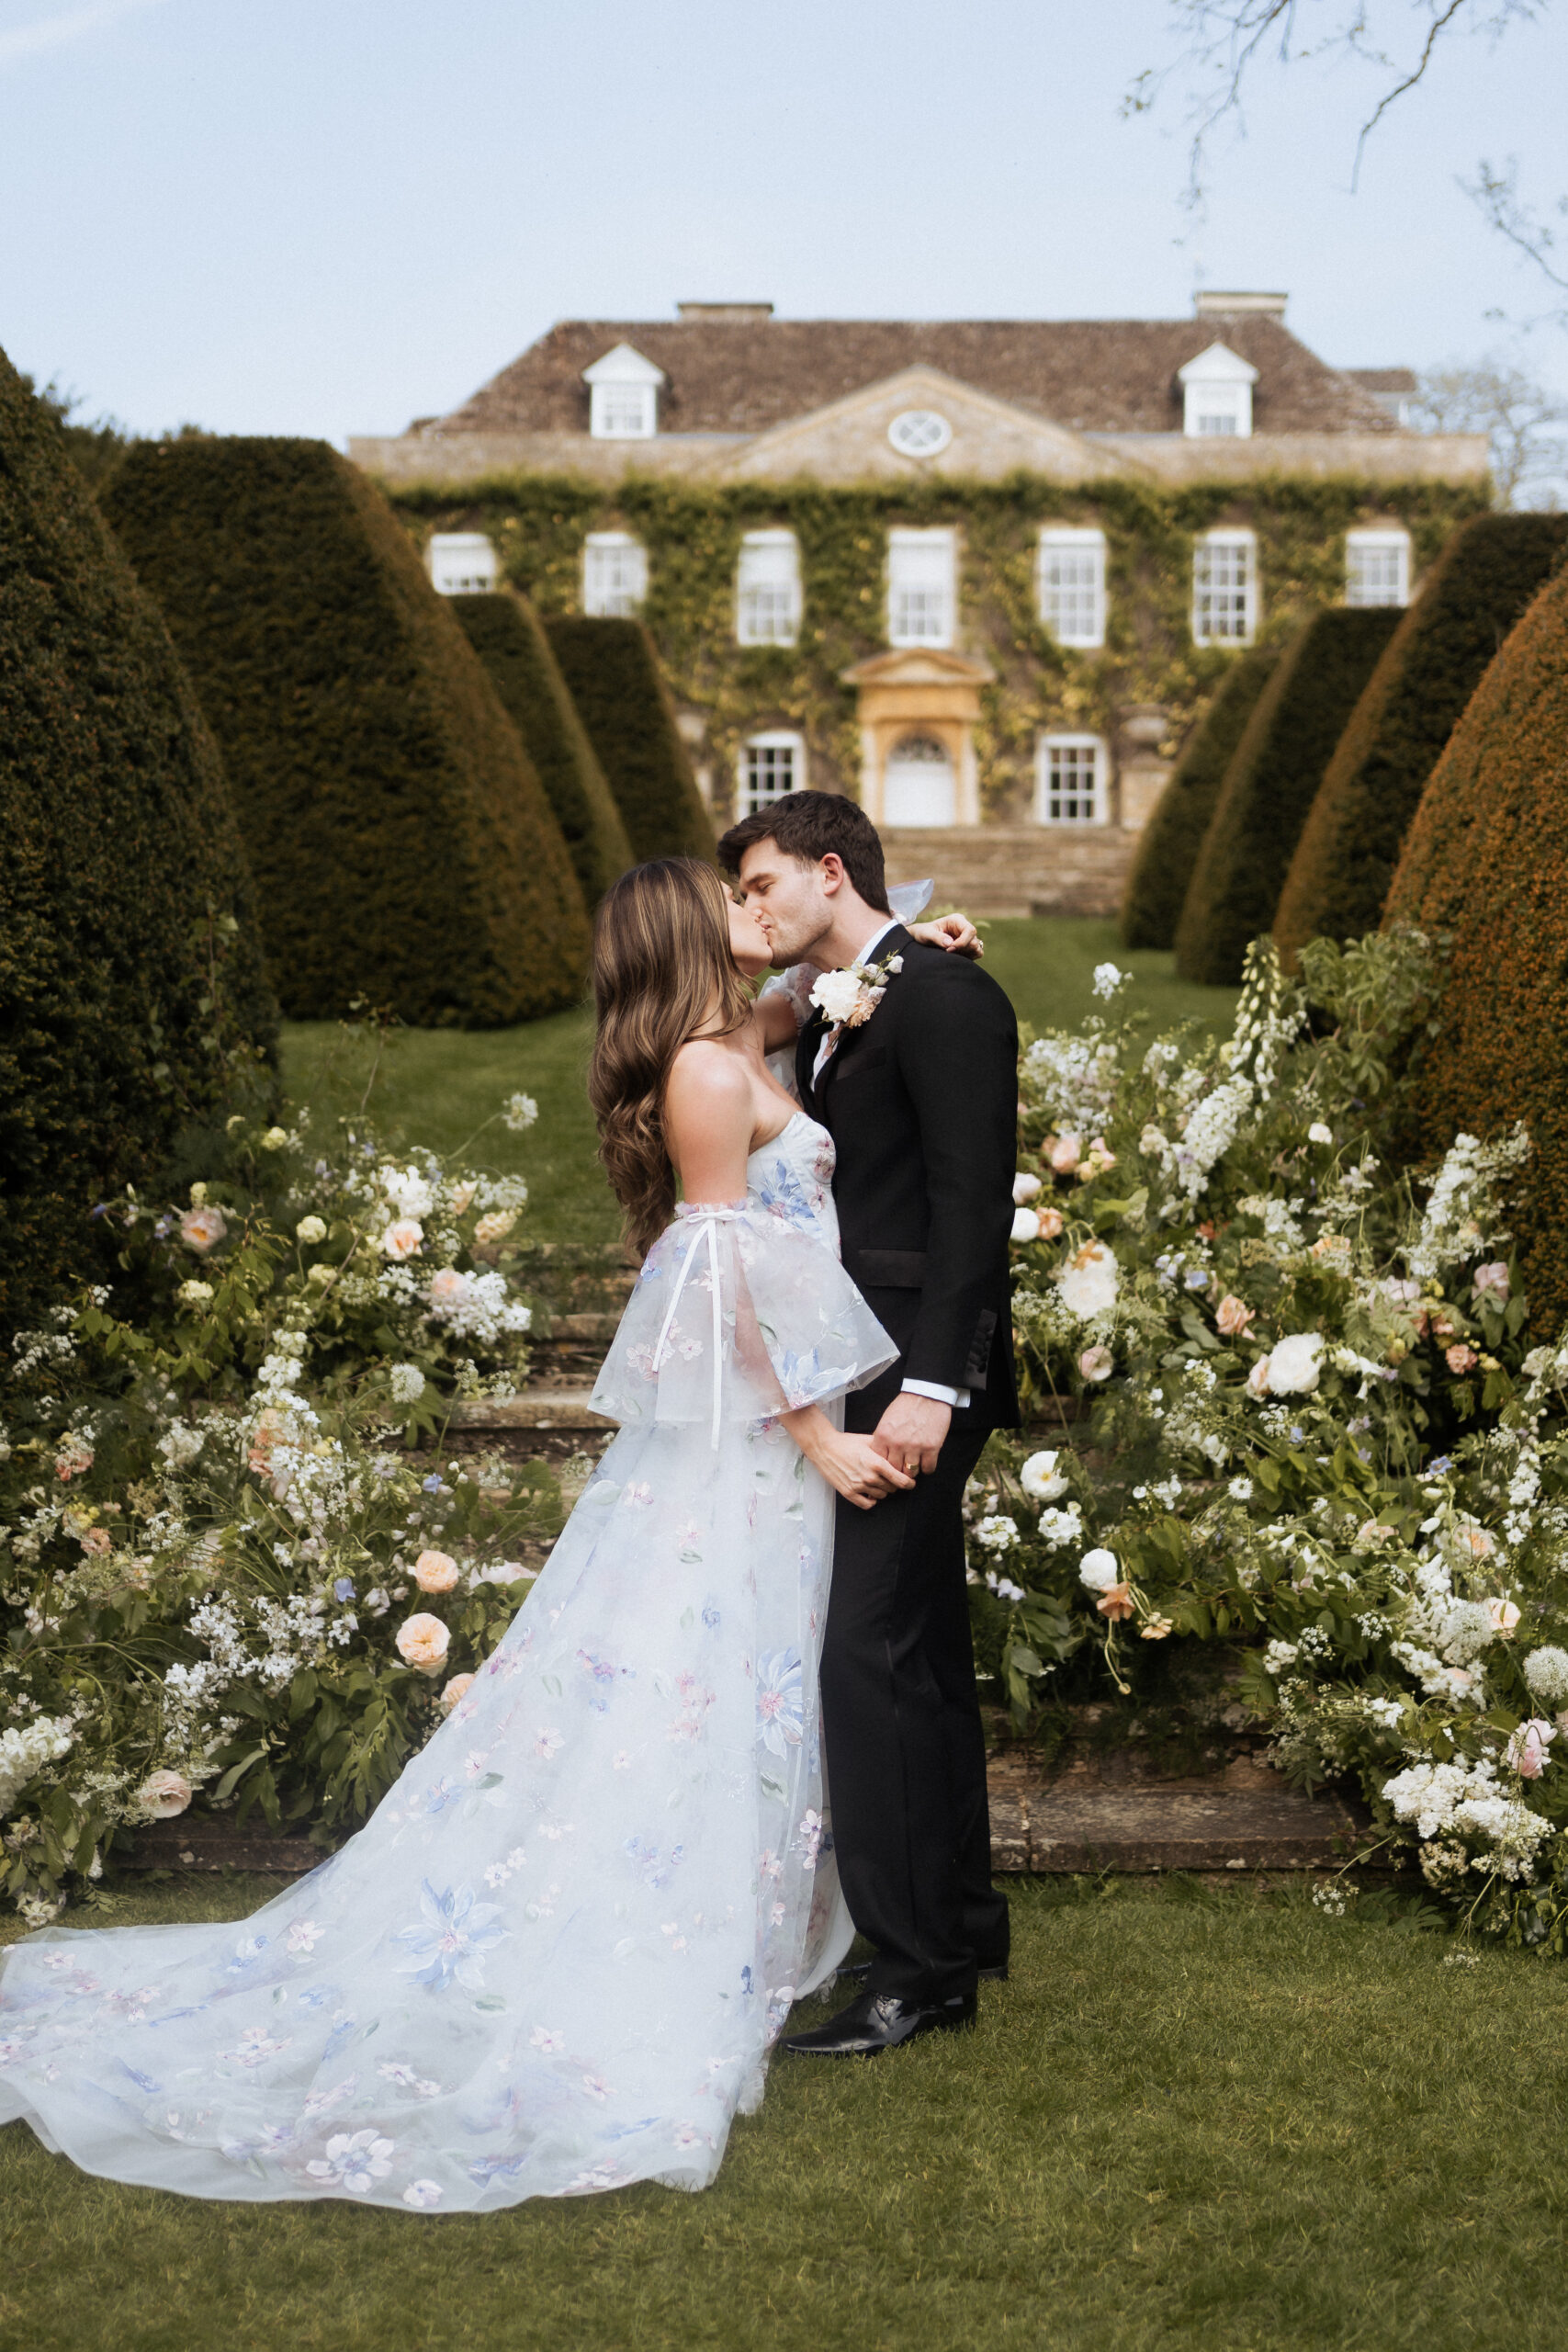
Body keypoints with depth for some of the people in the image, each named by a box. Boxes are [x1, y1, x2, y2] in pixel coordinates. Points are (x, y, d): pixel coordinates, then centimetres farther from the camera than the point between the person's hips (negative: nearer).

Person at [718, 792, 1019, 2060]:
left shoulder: (946, 997, -10)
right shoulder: (833, 1022, 18)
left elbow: (973, 1205, -18)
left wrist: (931, 1385, -24)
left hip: (913, 1376, -10)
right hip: (855, 1374, 10)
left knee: (873, 1654, -10)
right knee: (920, 1655, 15)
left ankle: (919, 1964, -3)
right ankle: (963, 1919, 26)